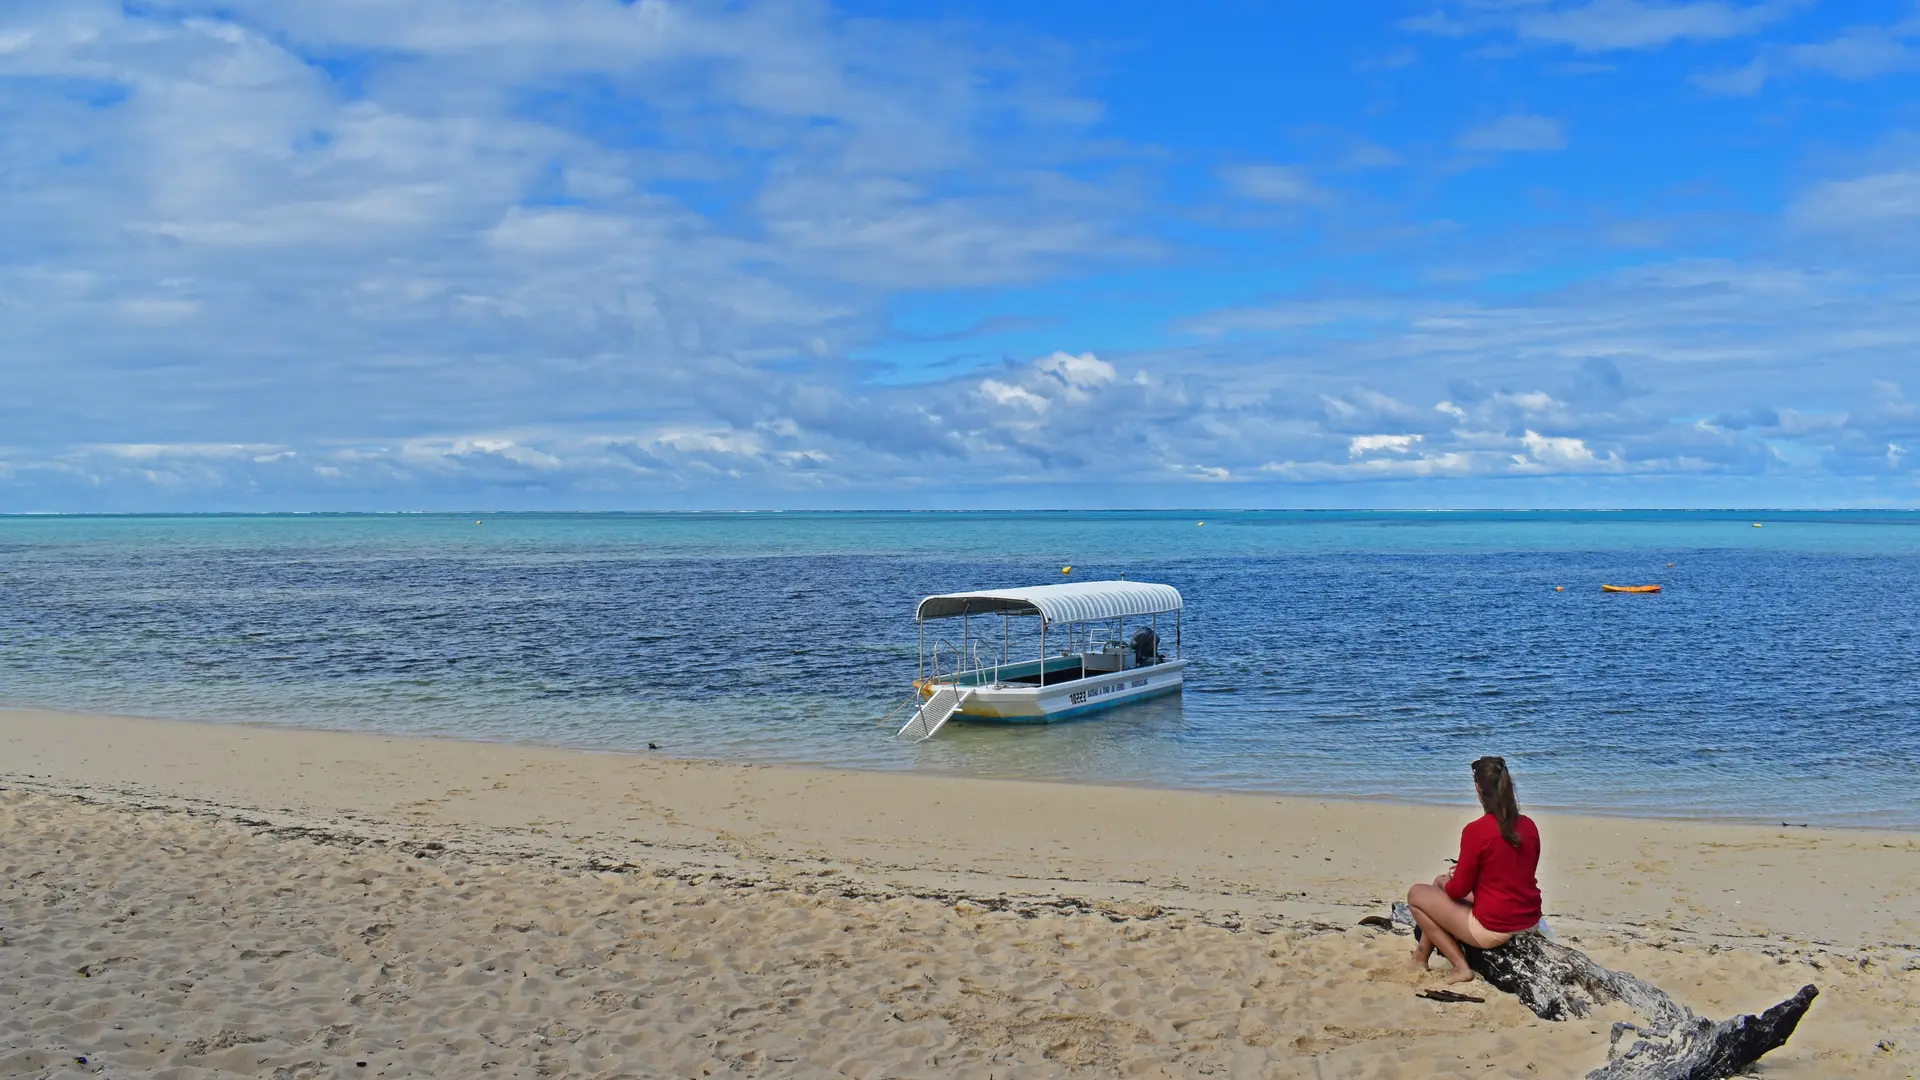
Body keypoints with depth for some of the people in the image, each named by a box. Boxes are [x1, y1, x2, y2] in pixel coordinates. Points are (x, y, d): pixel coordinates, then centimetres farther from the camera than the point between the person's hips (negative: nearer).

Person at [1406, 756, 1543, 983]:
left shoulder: (1476, 830, -19)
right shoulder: (1529, 825, 1)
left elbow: (1459, 890, -11)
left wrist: (1448, 881, 12)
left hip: (1493, 930, -7)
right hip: (1529, 923, 8)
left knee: (1416, 894, 13)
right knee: (1441, 883, 26)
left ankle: (1461, 966, 6)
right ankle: (1422, 956, 34)